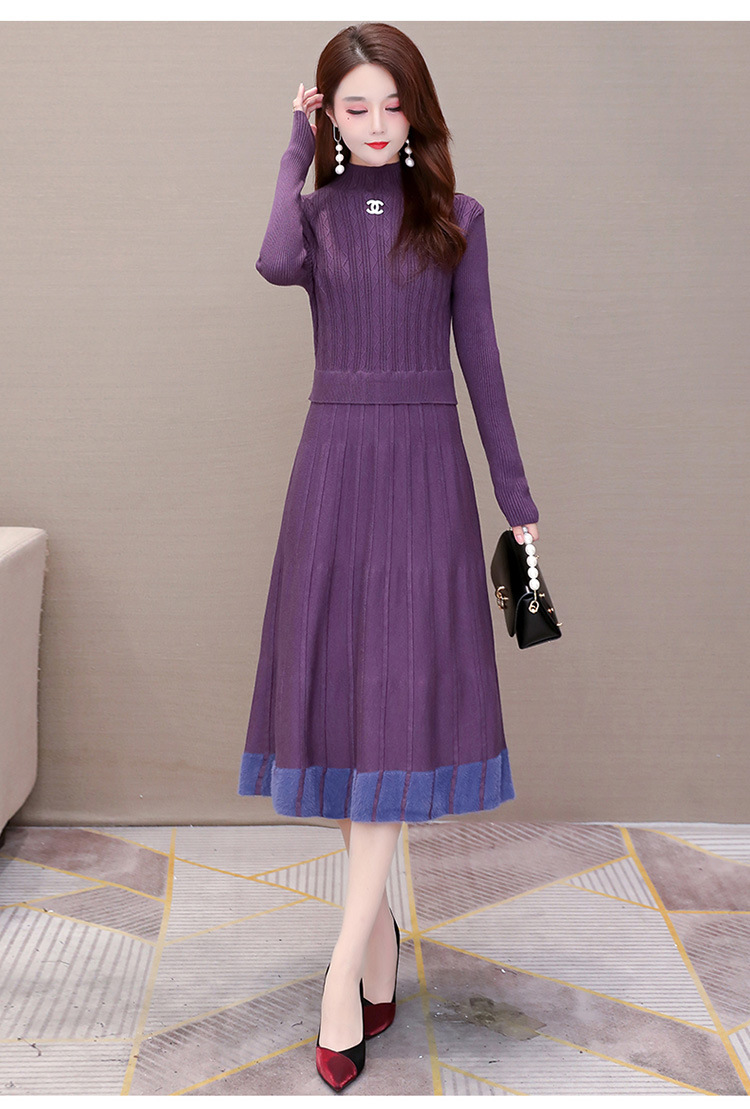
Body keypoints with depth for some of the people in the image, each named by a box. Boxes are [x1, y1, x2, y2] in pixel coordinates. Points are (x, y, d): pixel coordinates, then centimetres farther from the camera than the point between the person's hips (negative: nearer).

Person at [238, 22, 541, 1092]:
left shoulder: (456, 218, 8)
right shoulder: (315, 212, 10)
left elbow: (481, 360, 7)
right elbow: (276, 264, -16)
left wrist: (516, 495, 4)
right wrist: (298, 154, 0)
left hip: (425, 468, -1)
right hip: (334, 463, 2)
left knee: (398, 702, -8)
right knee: (341, 695, 3)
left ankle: (345, 971, -5)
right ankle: (379, 926, 20)